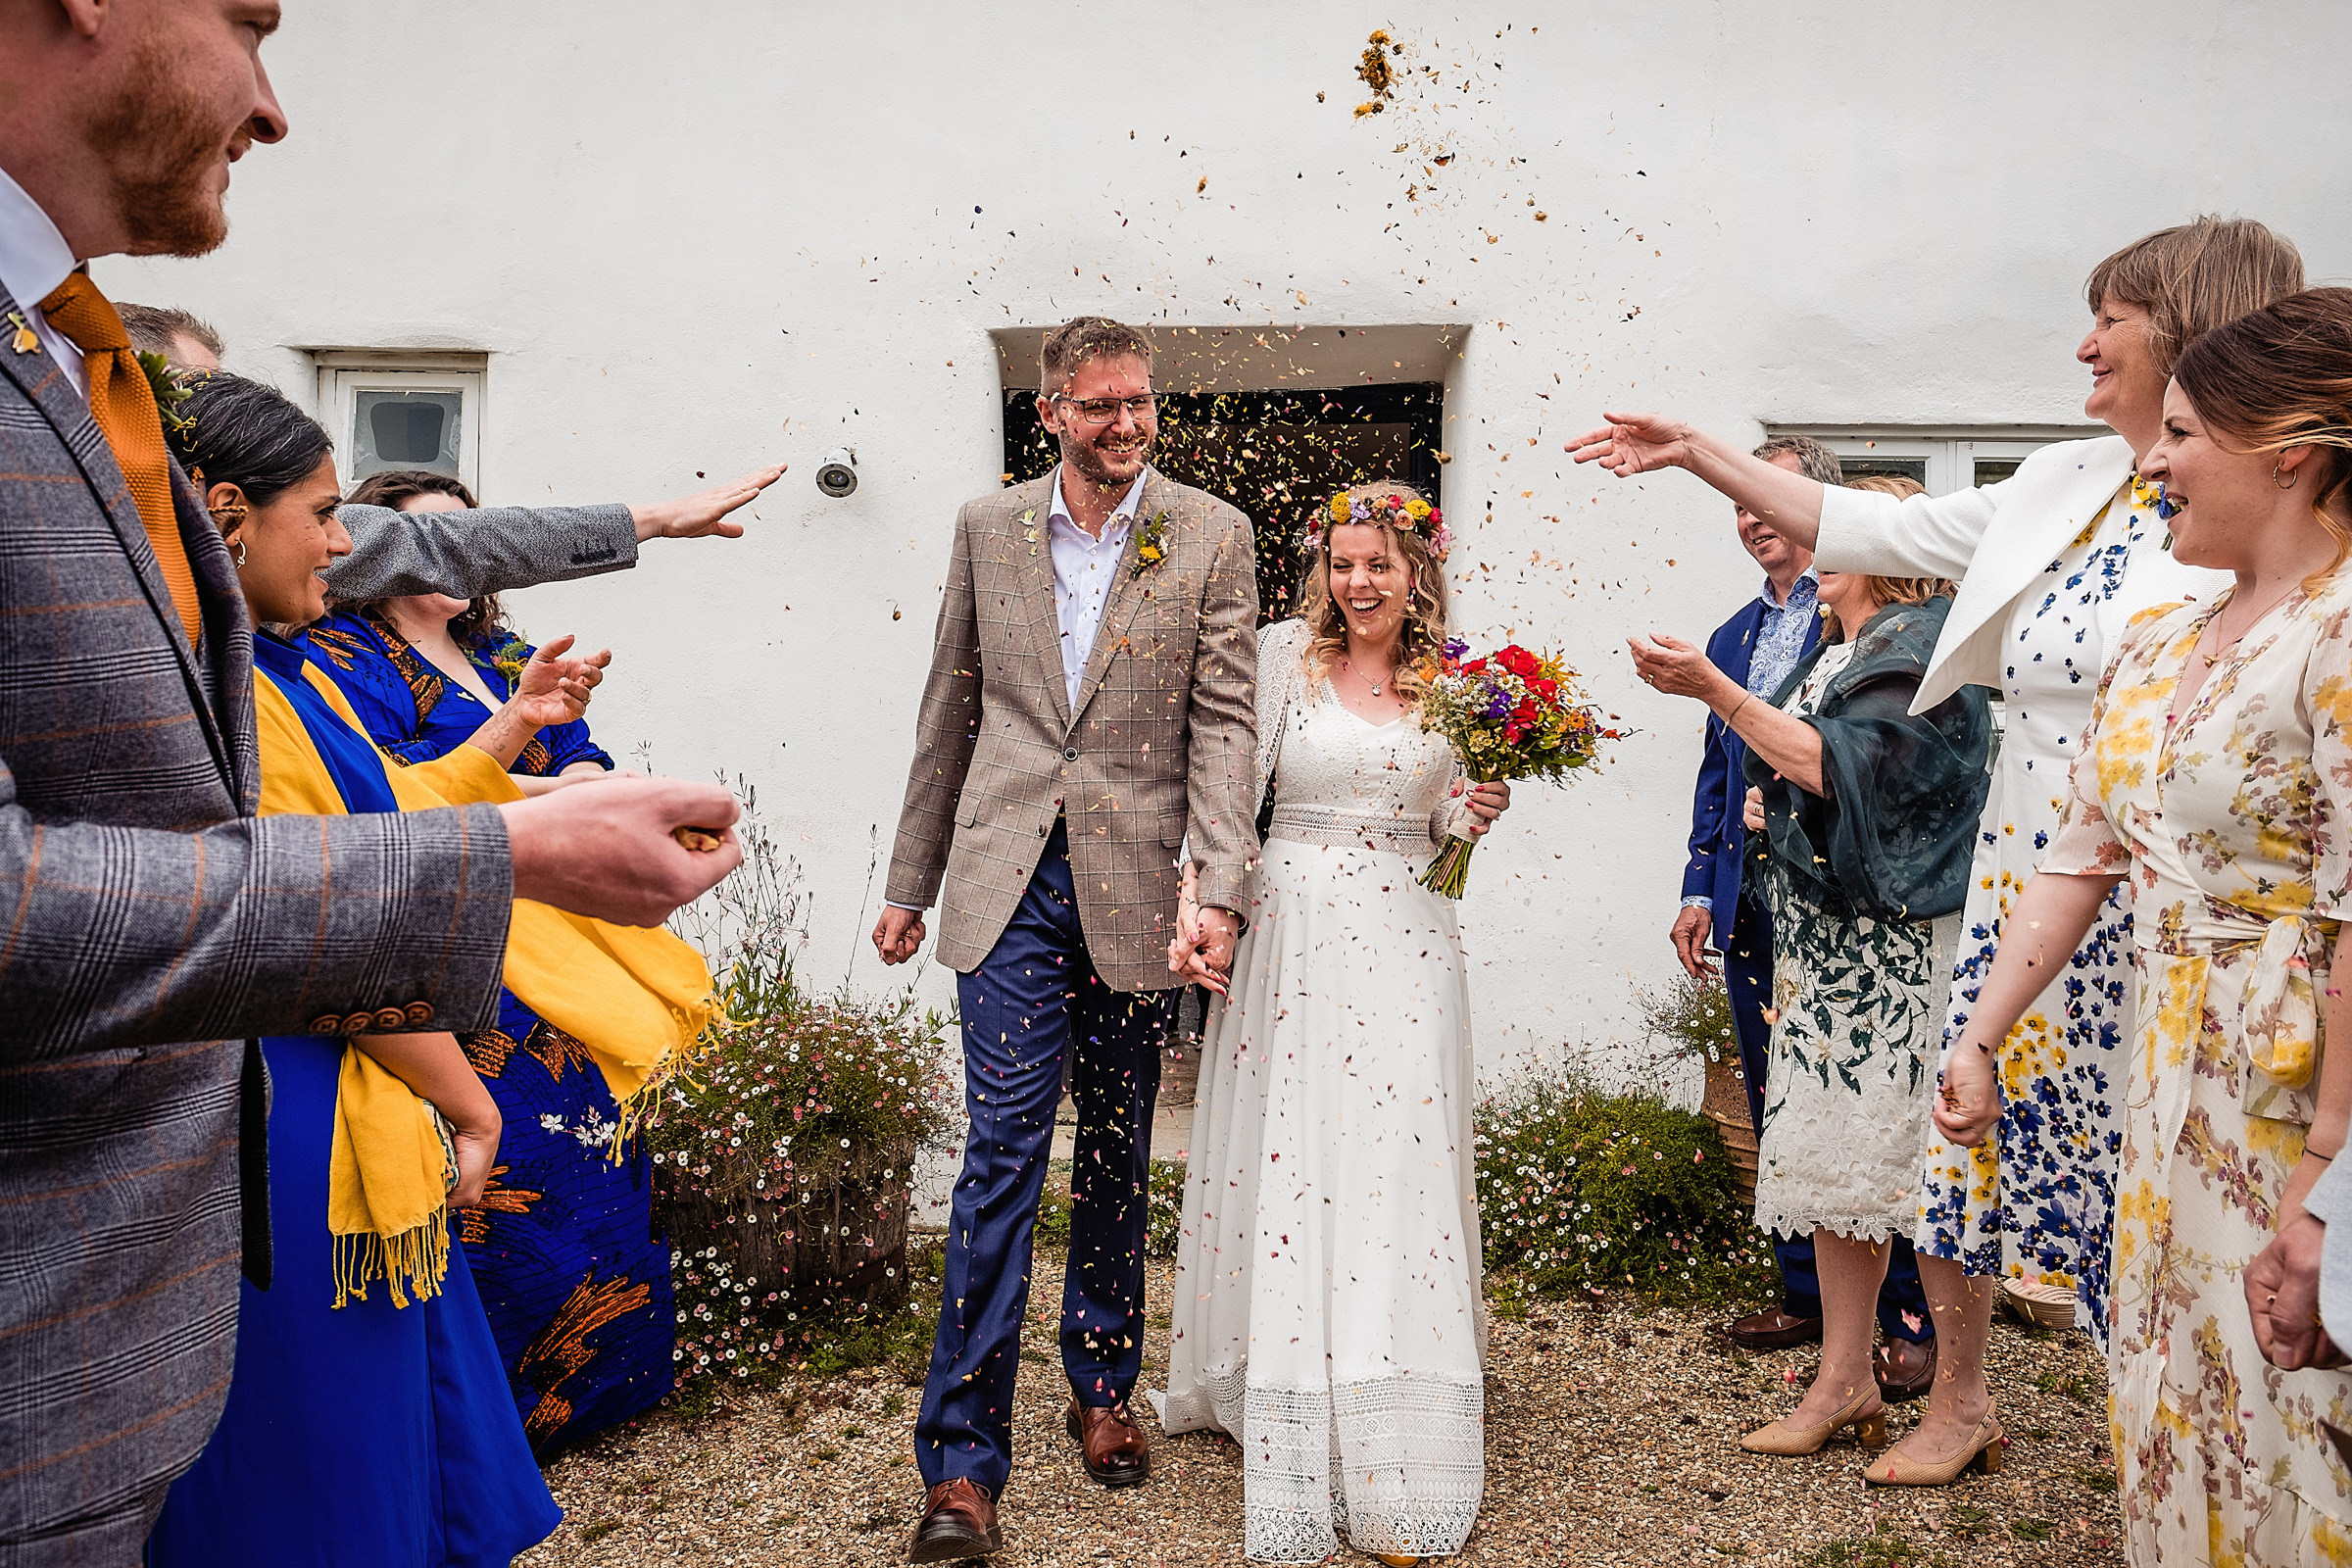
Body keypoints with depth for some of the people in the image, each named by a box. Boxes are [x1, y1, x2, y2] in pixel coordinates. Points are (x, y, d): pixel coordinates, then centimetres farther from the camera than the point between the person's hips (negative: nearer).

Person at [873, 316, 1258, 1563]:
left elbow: (1223, 725, -4)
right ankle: (963, 1464, 3)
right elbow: (950, 712, 11)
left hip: (1134, 885, 0)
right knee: (1003, 1153, -5)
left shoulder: (1212, 538, 1)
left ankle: (1101, 1387, 34)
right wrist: (911, 881, 13)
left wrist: (1222, 888, -16)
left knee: (1115, 1156, 13)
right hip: (1009, 880, 0)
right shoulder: (988, 527, 7)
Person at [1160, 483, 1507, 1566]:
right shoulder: (1284, 653, 0)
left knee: (1397, 1173, 3)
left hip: (1406, 948, 3)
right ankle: (1292, 1430, 19)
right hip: (1294, 936, -2)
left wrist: (1472, 815, -1)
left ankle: (1393, 1463, 15)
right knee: (1289, 1165, 2)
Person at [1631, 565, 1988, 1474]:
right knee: (1831, 1155, 10)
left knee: (1918, 1166, -5)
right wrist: (1772, 800, 9)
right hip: (1821, 941, 9)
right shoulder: (1838, 651, 20)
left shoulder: (1925, 646, -8)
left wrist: (1714, 690, -23)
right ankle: (1845, 1380, 19)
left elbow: (1844, 764, -22)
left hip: (1899, 946, -9)